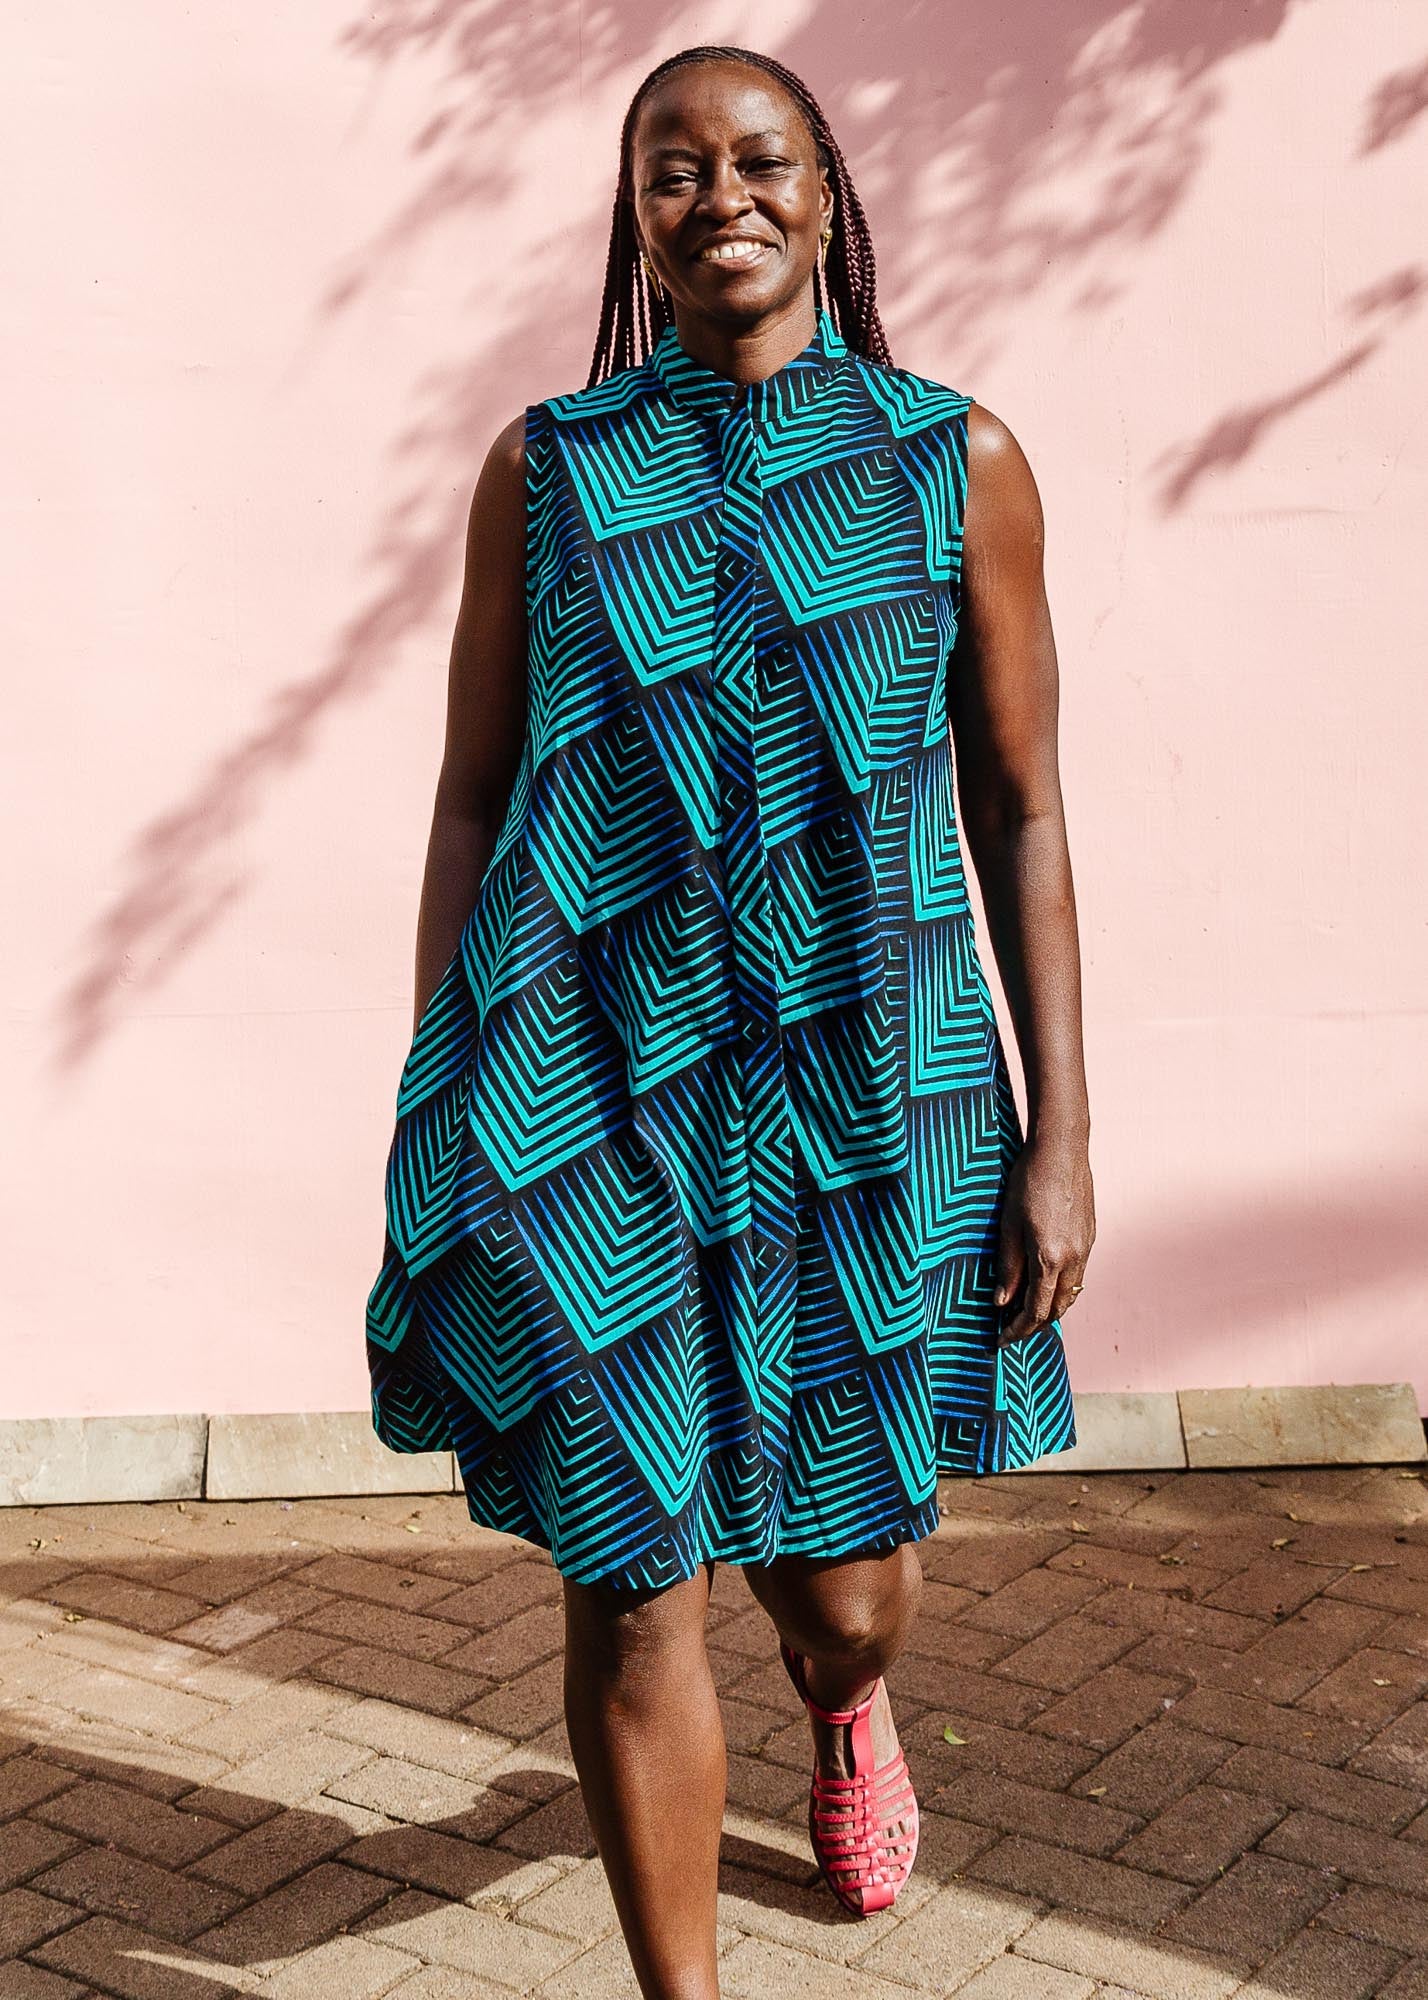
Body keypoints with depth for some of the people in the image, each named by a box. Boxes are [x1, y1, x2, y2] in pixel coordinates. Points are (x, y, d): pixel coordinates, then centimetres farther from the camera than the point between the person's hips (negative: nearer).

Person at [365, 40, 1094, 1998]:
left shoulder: (956, 462, 3)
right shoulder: (548, 468, 4)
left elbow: (1022, 813, 4)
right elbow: (472, 798, 6)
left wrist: (1061, 1135, 0)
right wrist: (441, 1129, 3)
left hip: (866, 1097, 1)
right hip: (591, 1099, 0)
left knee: (848, 1582, 13)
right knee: (634, 1586, 2)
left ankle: (849, 1706, 51)